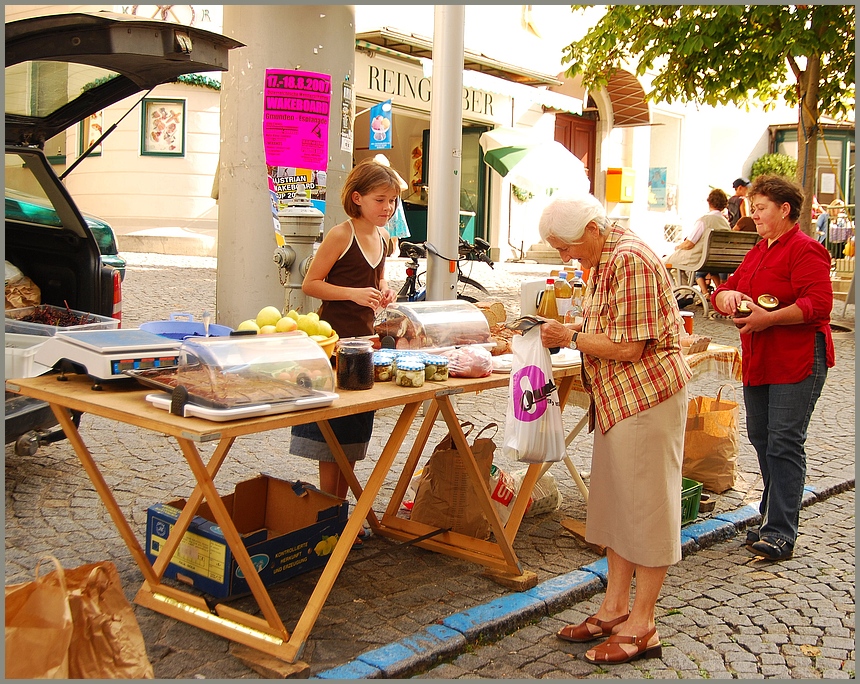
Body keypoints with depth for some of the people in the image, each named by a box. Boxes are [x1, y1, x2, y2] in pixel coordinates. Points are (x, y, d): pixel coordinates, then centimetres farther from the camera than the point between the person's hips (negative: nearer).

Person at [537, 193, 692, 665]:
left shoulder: (630, 260, -19)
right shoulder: (604, 260, 13)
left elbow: (629, 346, -22)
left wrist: (571, 337, -12)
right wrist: (563, 331, 5)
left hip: (647, 393, -10)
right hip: (617, 397, 10)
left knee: (646, 503, -1)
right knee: (615, 500, 14)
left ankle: (642, 626, 9)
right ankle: (615, 607, 26)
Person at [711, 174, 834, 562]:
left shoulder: (805, 250, -10)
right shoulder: (758, 252, 19)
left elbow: (818, 304, -20)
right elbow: (725, 290, 19)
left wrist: (770, 318, -24)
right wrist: (728, 295, -5)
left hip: (797, 362, -9)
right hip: (758, 362, 9)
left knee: (783, 444, -9)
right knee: (761, 439, 12)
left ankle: (781, 532, -4)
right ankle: (774, 516, 23)